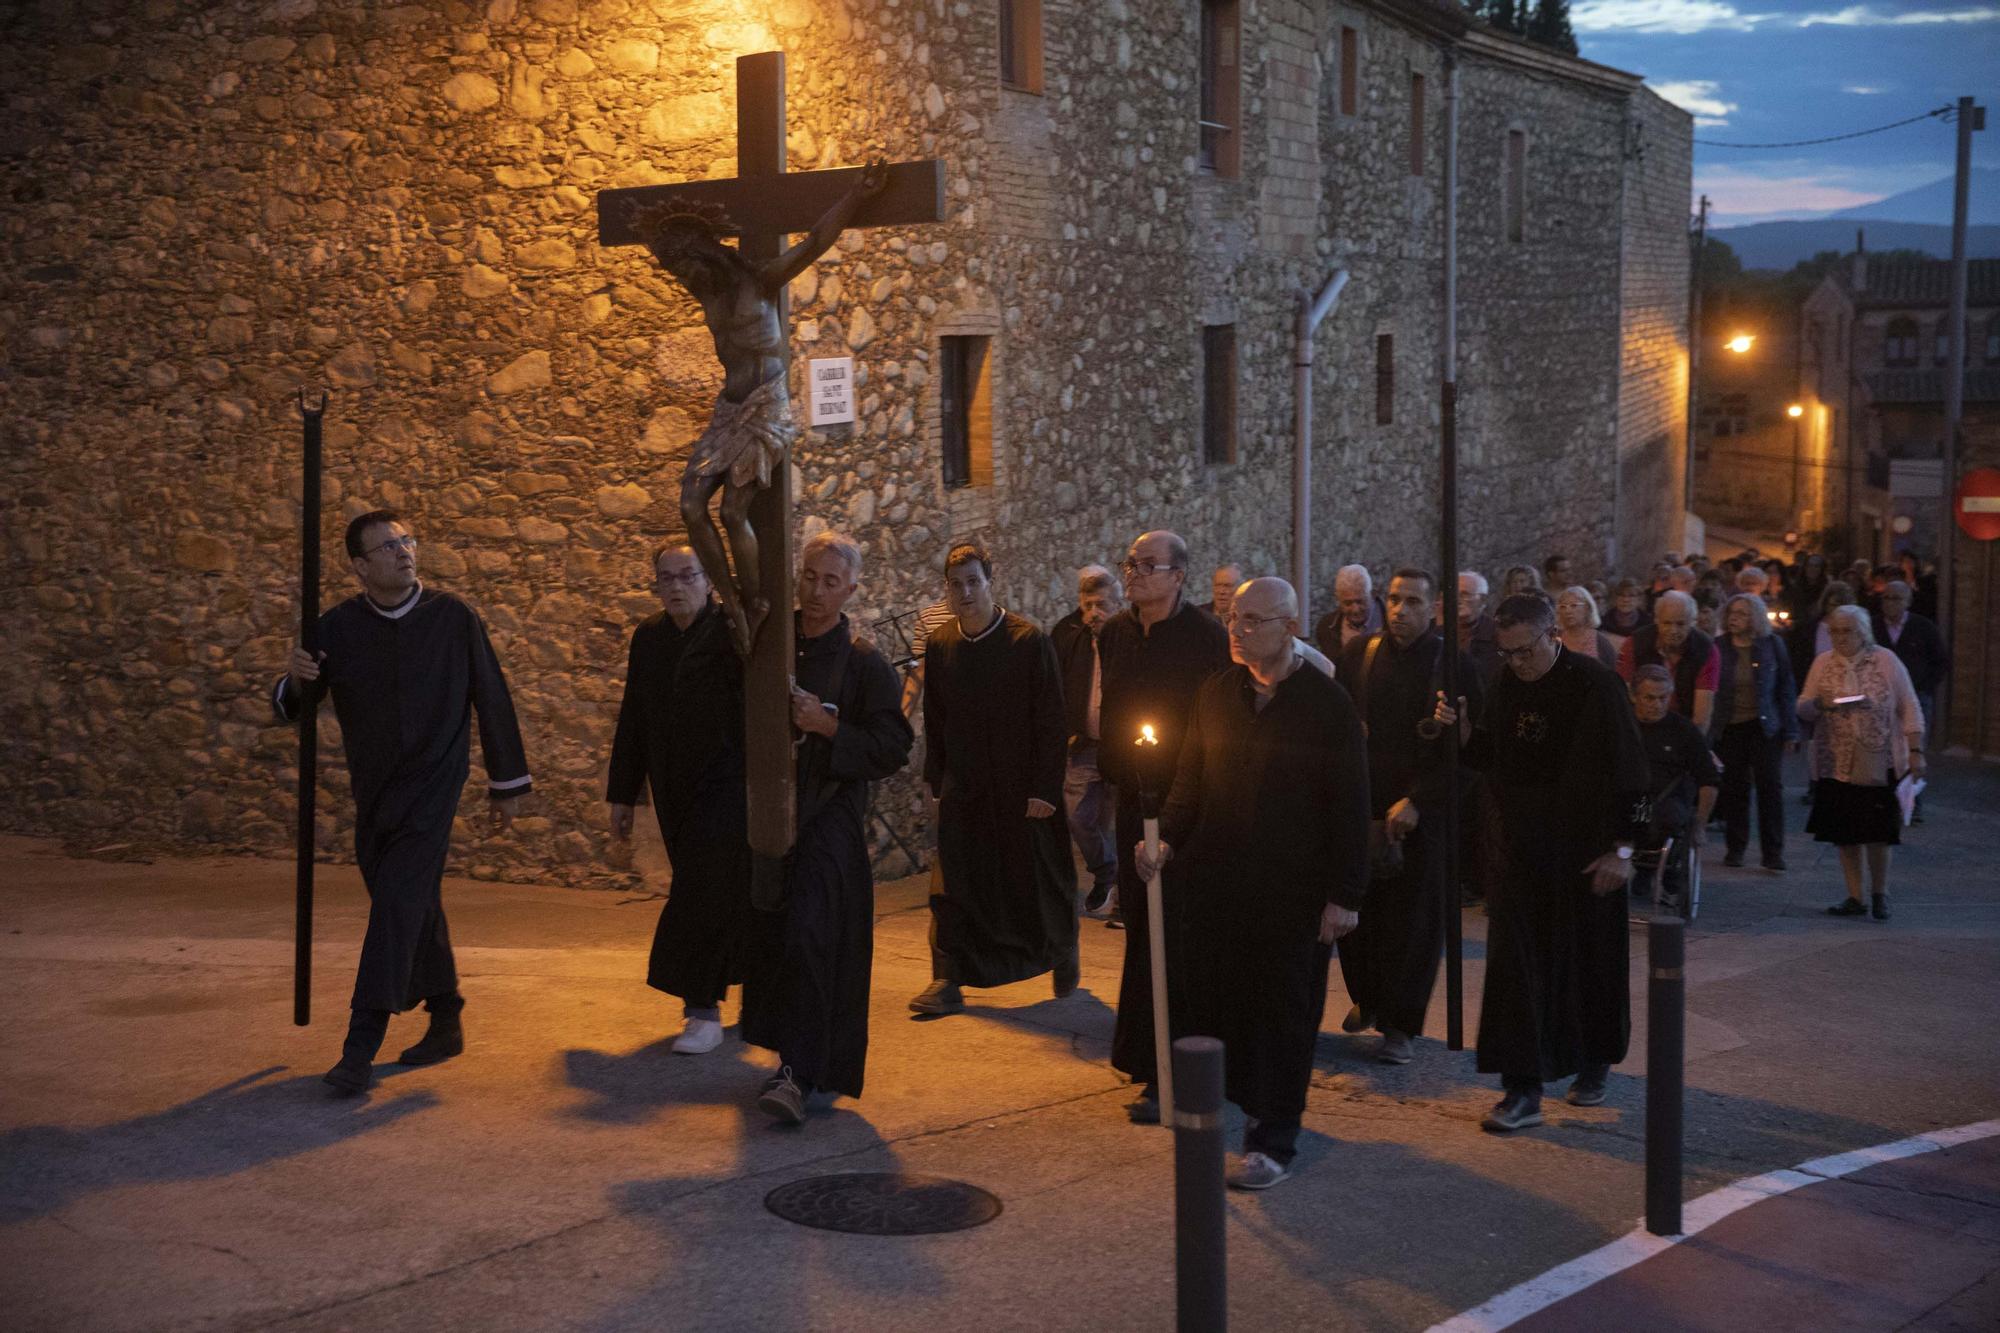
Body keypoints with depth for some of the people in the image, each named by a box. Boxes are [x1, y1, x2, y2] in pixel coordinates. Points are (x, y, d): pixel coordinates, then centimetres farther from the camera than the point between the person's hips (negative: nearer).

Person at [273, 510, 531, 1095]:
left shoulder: (453, 618, -5)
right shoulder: (339, 627, 0)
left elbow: (492, 699, 3)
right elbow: (289, 707, 4)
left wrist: (508, 783, 6)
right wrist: (296, 680, -20)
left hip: (432, 784, -4)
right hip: (373, 791, 4)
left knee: (399, 900, -15)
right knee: (415, 906, 15)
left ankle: (361, 1048, -16)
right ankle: (445, 1020, 32)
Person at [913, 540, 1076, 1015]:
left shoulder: (1029, 642, -10)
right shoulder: (939, 646, 4)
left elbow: (1051, 722, -9)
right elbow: (934, 722, 12)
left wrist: (1045, 789, -13)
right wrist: (935, 781, 7)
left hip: (1021, 788, -3)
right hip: (963, 789, 3)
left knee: (1037, 880, 9)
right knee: (953, 885, -5)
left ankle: (1062, 955, 33)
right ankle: (948, 980, 0)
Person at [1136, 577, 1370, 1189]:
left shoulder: (1328, 704, -6)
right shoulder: (1216, 695, 8)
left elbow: (1350, 807, -6)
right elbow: (1190, 782, 15)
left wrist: (1343, 895, -10)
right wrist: (1168, 839, -2)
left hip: (1291, 890, -4)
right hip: (1216, 881, 4)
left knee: (1282, 1011, 2)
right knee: (1209, 996, 4)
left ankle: (1273, 1142, 10)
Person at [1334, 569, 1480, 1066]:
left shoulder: (1453, 665, -4)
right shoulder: (1359, 654, 3)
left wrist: (1417, 801, -12)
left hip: (1423, 814, -2)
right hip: (1362, 807, 2)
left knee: (1412, 919, 1)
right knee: (1356, 911, 6)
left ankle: (1400, 1024, 12)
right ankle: (1367, 999, 30)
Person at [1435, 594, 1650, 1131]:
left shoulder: (1595, 687, -12)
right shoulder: (1509, 686, 5)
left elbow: (1630, 774, -12)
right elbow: (1486, 758, 14)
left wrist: (1622, 849, -15)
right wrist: (1461, 729, -6)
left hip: (1584, 851, -4)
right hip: (1523, 850, 4)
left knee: (1590, 960, 10)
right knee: (1515, 963, -4)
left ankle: (1594, 1063, 33)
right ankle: (1522, 1091, -3)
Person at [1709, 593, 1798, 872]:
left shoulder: (1772, 646, 0)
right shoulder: (1718, 648, 0)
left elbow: (1786, 690, 3)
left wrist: (1790, 731, -1)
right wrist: (1707, 733, -4)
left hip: (1764, 728, -1)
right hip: (1730, 729, 1)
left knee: (1770, 787, -3)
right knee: (1734, 788, 6)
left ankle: (1773, 852, 3)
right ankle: (1735, 847, 18)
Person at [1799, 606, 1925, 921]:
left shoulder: (1885, 660, 0)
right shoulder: (1823, 663, 8)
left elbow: (1910, 709, 2)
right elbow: (1802, 708, 11)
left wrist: (1915, 751, -5)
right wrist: (1819, 703, -12)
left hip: (1878, 762, -3)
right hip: (1836, 763, 3)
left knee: (1876, 831, -3)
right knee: (1844, 832, 4)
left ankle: (1879, 894, 14)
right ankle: (1855, 897, 13)